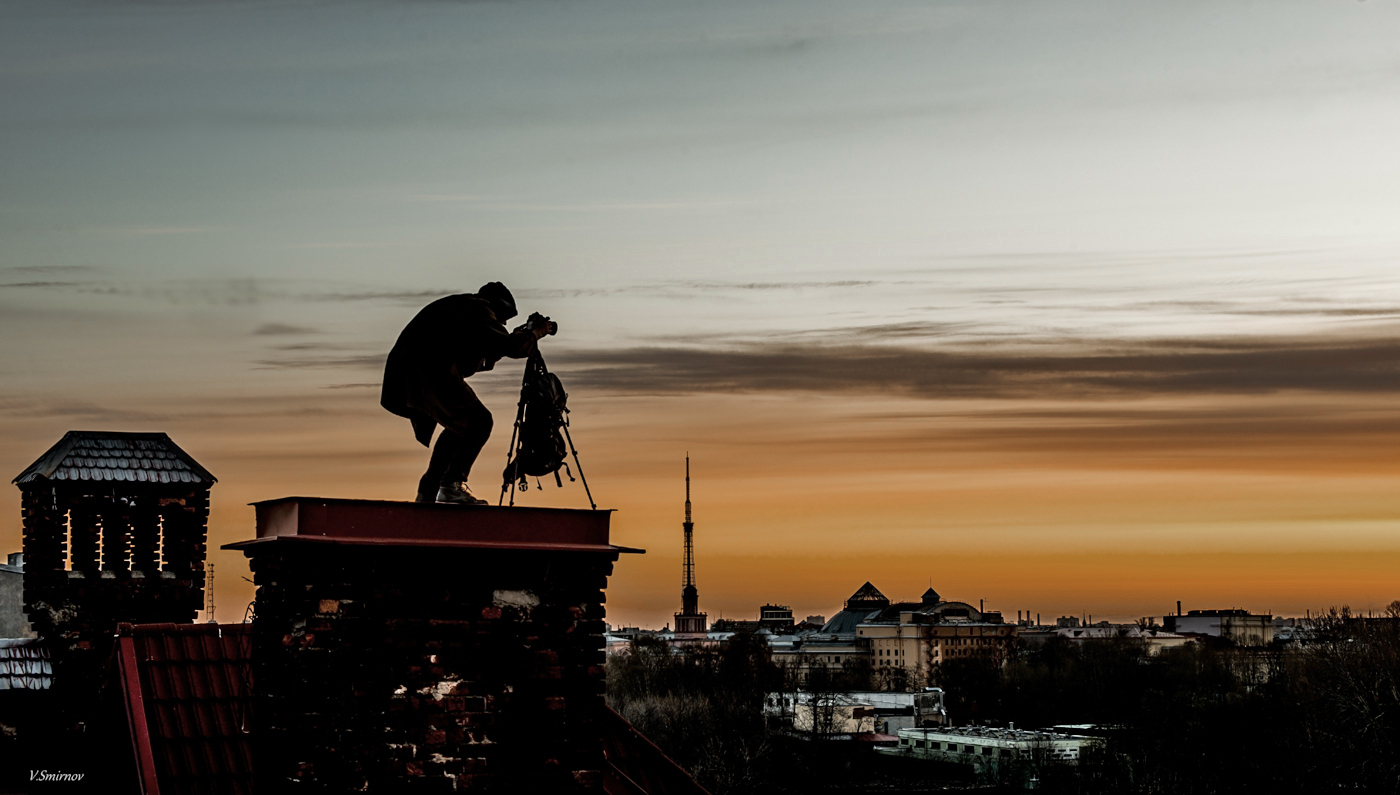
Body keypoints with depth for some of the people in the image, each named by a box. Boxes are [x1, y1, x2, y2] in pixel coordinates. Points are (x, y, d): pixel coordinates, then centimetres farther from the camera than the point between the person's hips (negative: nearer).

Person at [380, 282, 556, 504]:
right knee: (479, 421, -5)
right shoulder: (480, 310, 3)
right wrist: (536, 331, 14)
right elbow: (515, 347, -6)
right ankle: (452, 485, -16)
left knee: (458, 427, 20)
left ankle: (427, 492, 17)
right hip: (431, 369, -9)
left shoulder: (456, 305, 31)